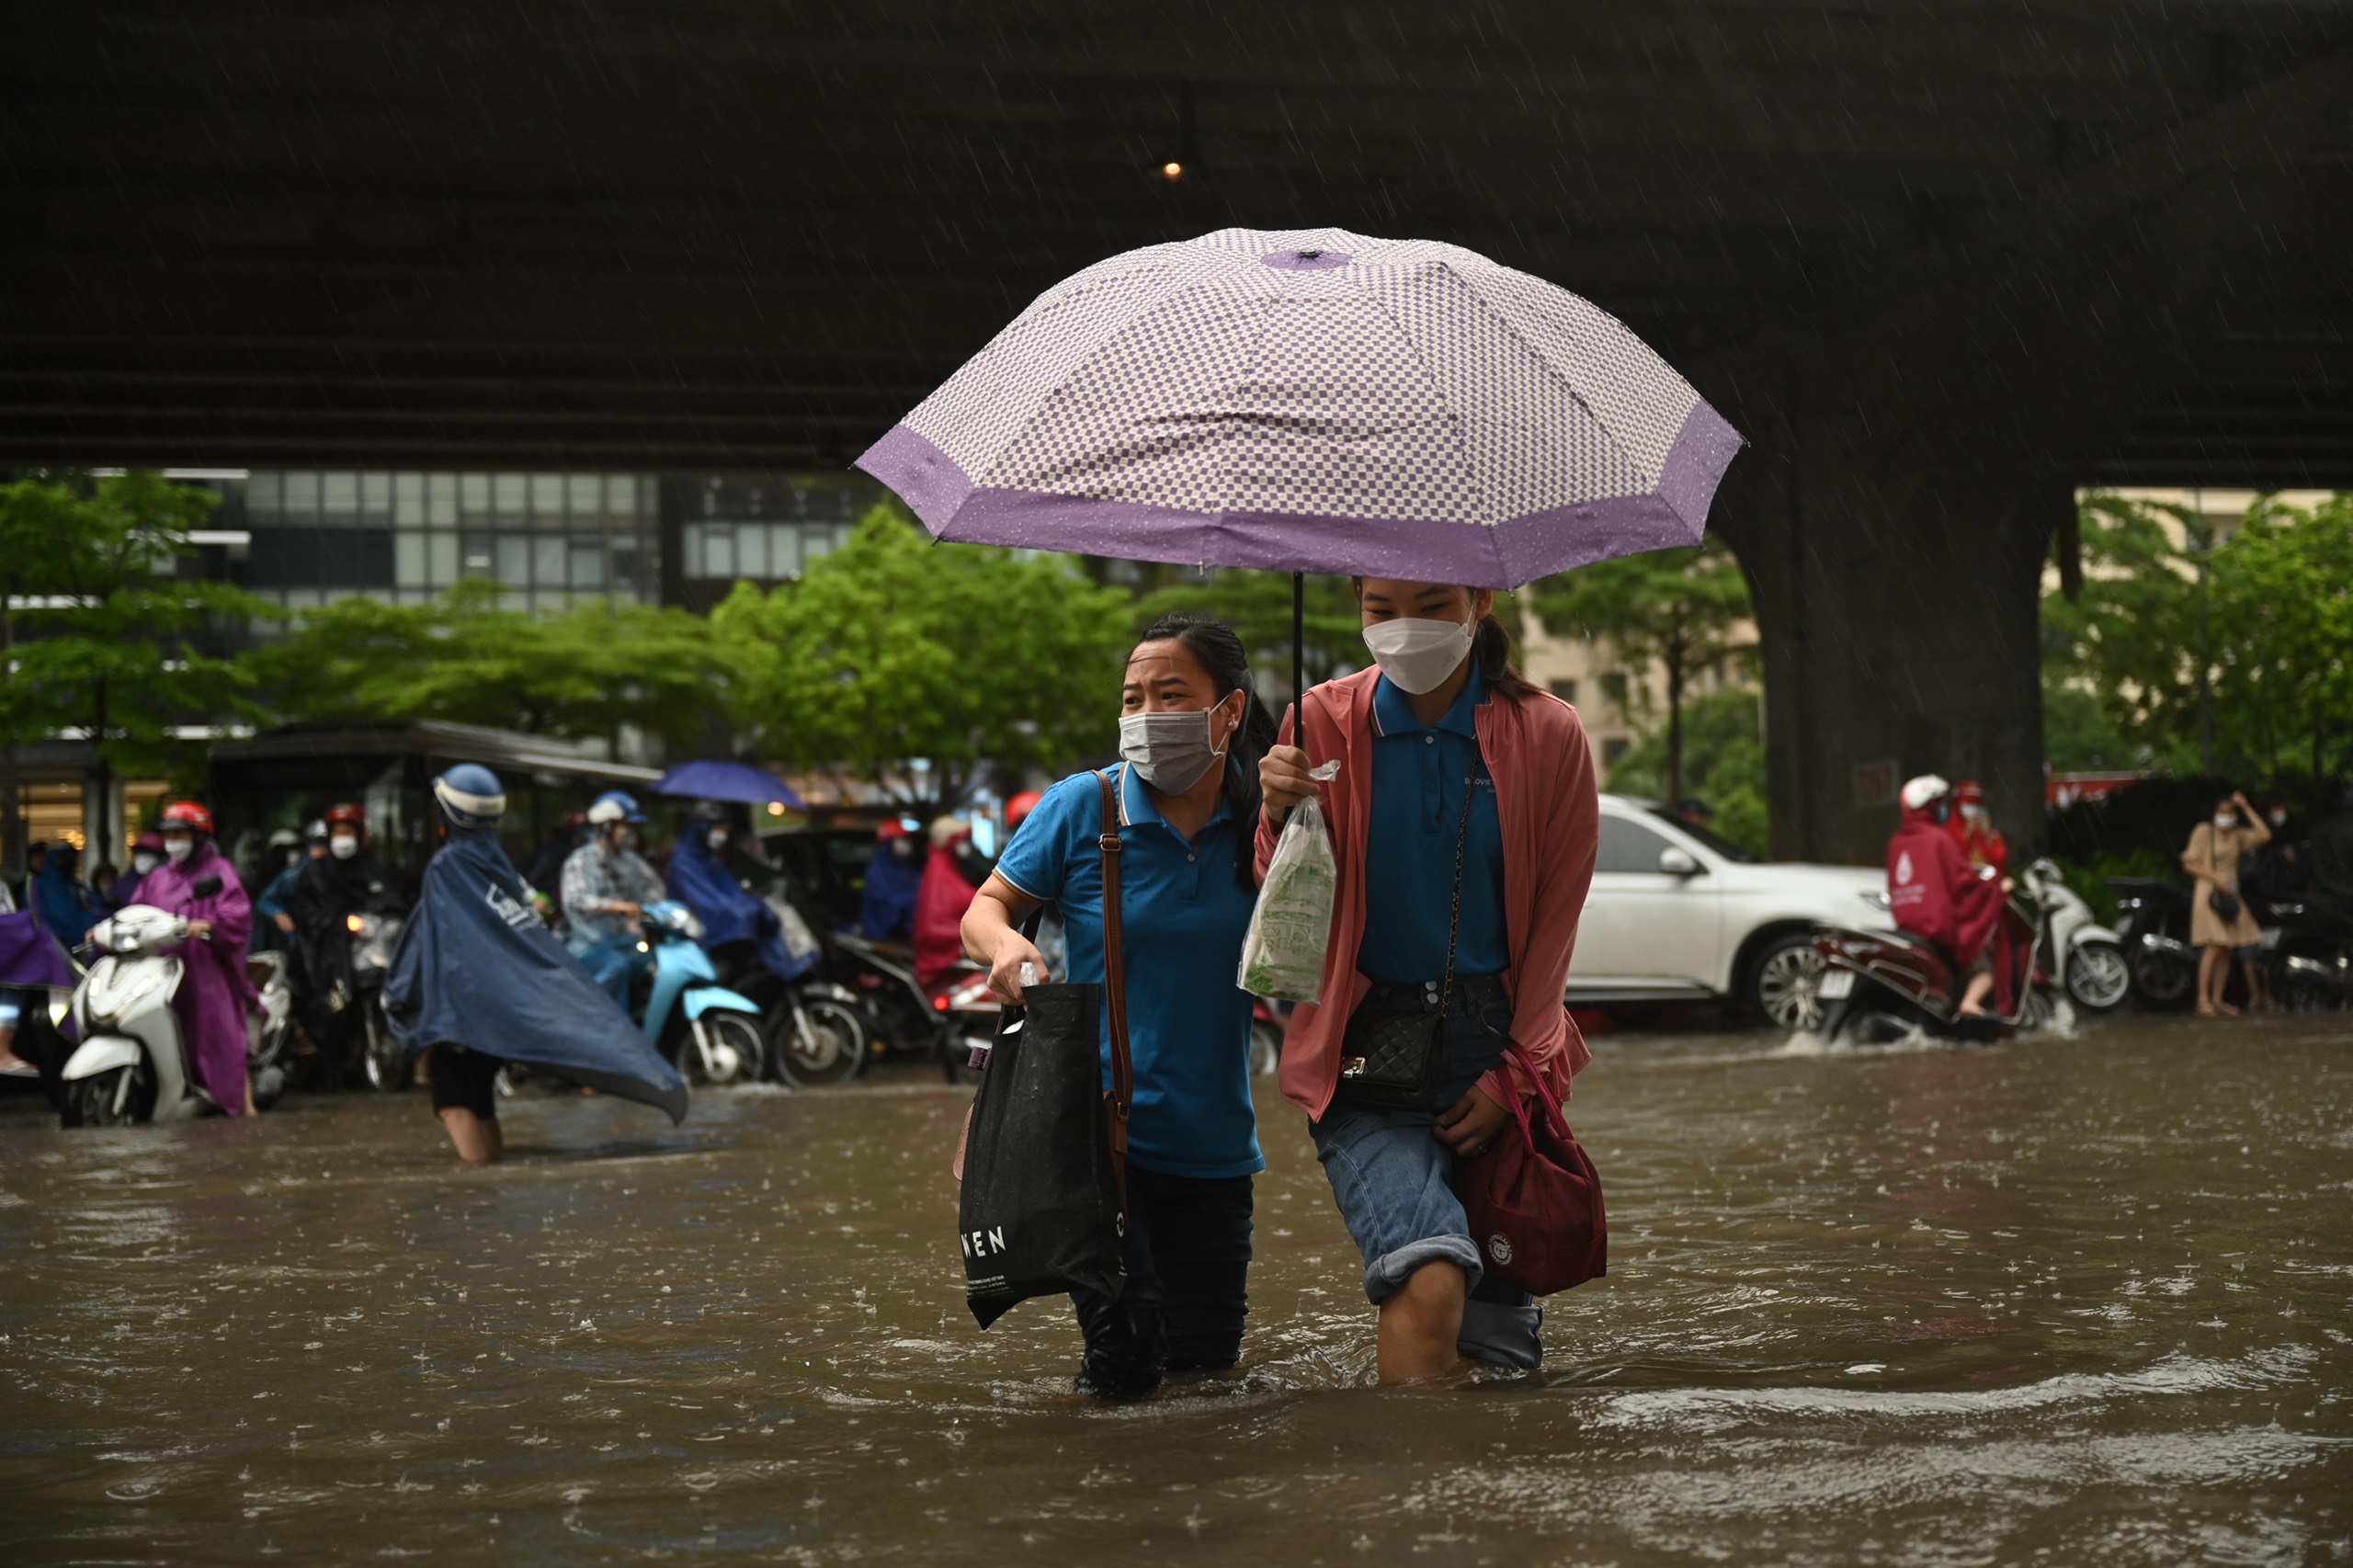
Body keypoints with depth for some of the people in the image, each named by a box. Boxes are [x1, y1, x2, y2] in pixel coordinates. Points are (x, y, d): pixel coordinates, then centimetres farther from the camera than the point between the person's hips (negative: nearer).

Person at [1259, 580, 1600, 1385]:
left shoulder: (1549, 735, 1)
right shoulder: (1323, 722, 0)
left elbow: (1554, 919, 7)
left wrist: (1515, 1074, -1)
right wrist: (1283, 816, -17)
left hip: (1496, 1047, 2)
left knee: (1498, 1333, 5)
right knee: (1432, 1280, -26)